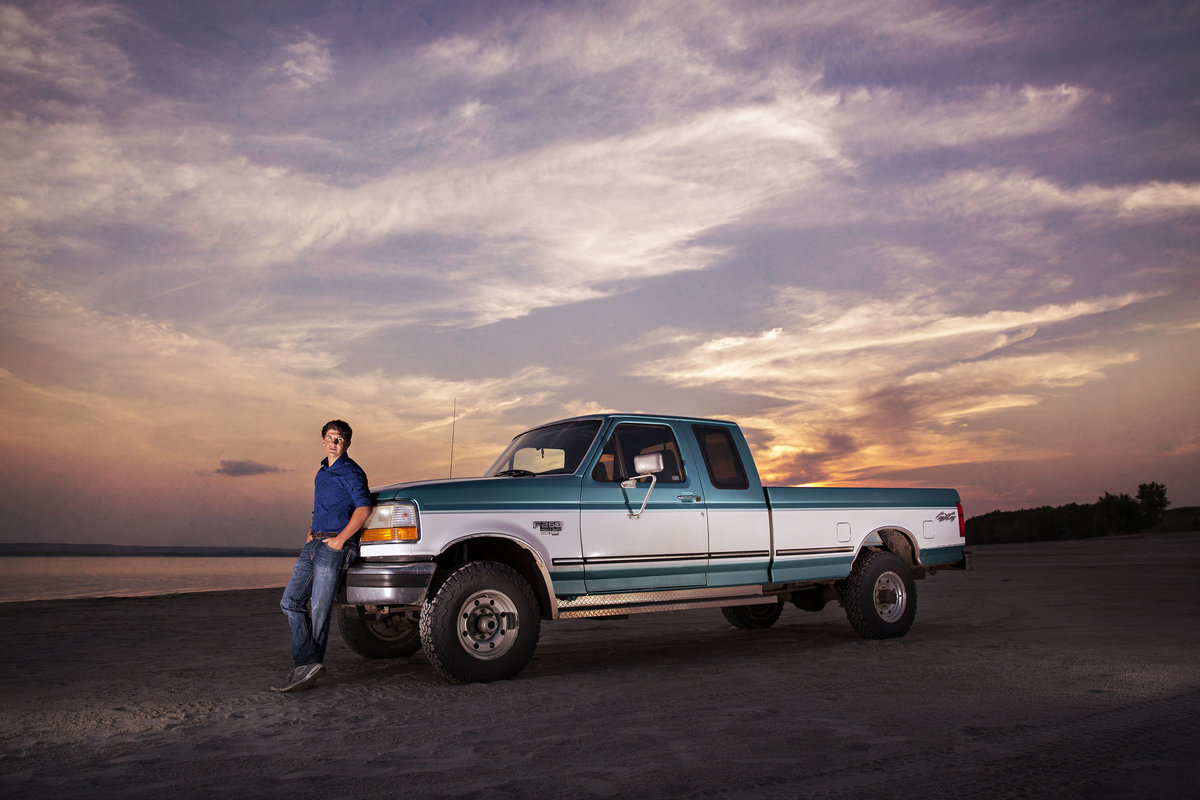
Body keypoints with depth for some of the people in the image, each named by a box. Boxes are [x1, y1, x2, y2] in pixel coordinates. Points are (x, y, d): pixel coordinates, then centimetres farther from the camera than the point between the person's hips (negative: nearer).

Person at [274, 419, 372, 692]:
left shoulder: (350, 471, -7)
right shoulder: (322, 471, 20)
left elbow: (363, 507, -19)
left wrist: (340, 539, -20)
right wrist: (312, 531, 19)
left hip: (334, 547, -9)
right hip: (313, 545, 9)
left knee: (319, 609, -5)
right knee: (291, 601, 1)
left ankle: (311, 663, 3)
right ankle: (306, 663, -1)